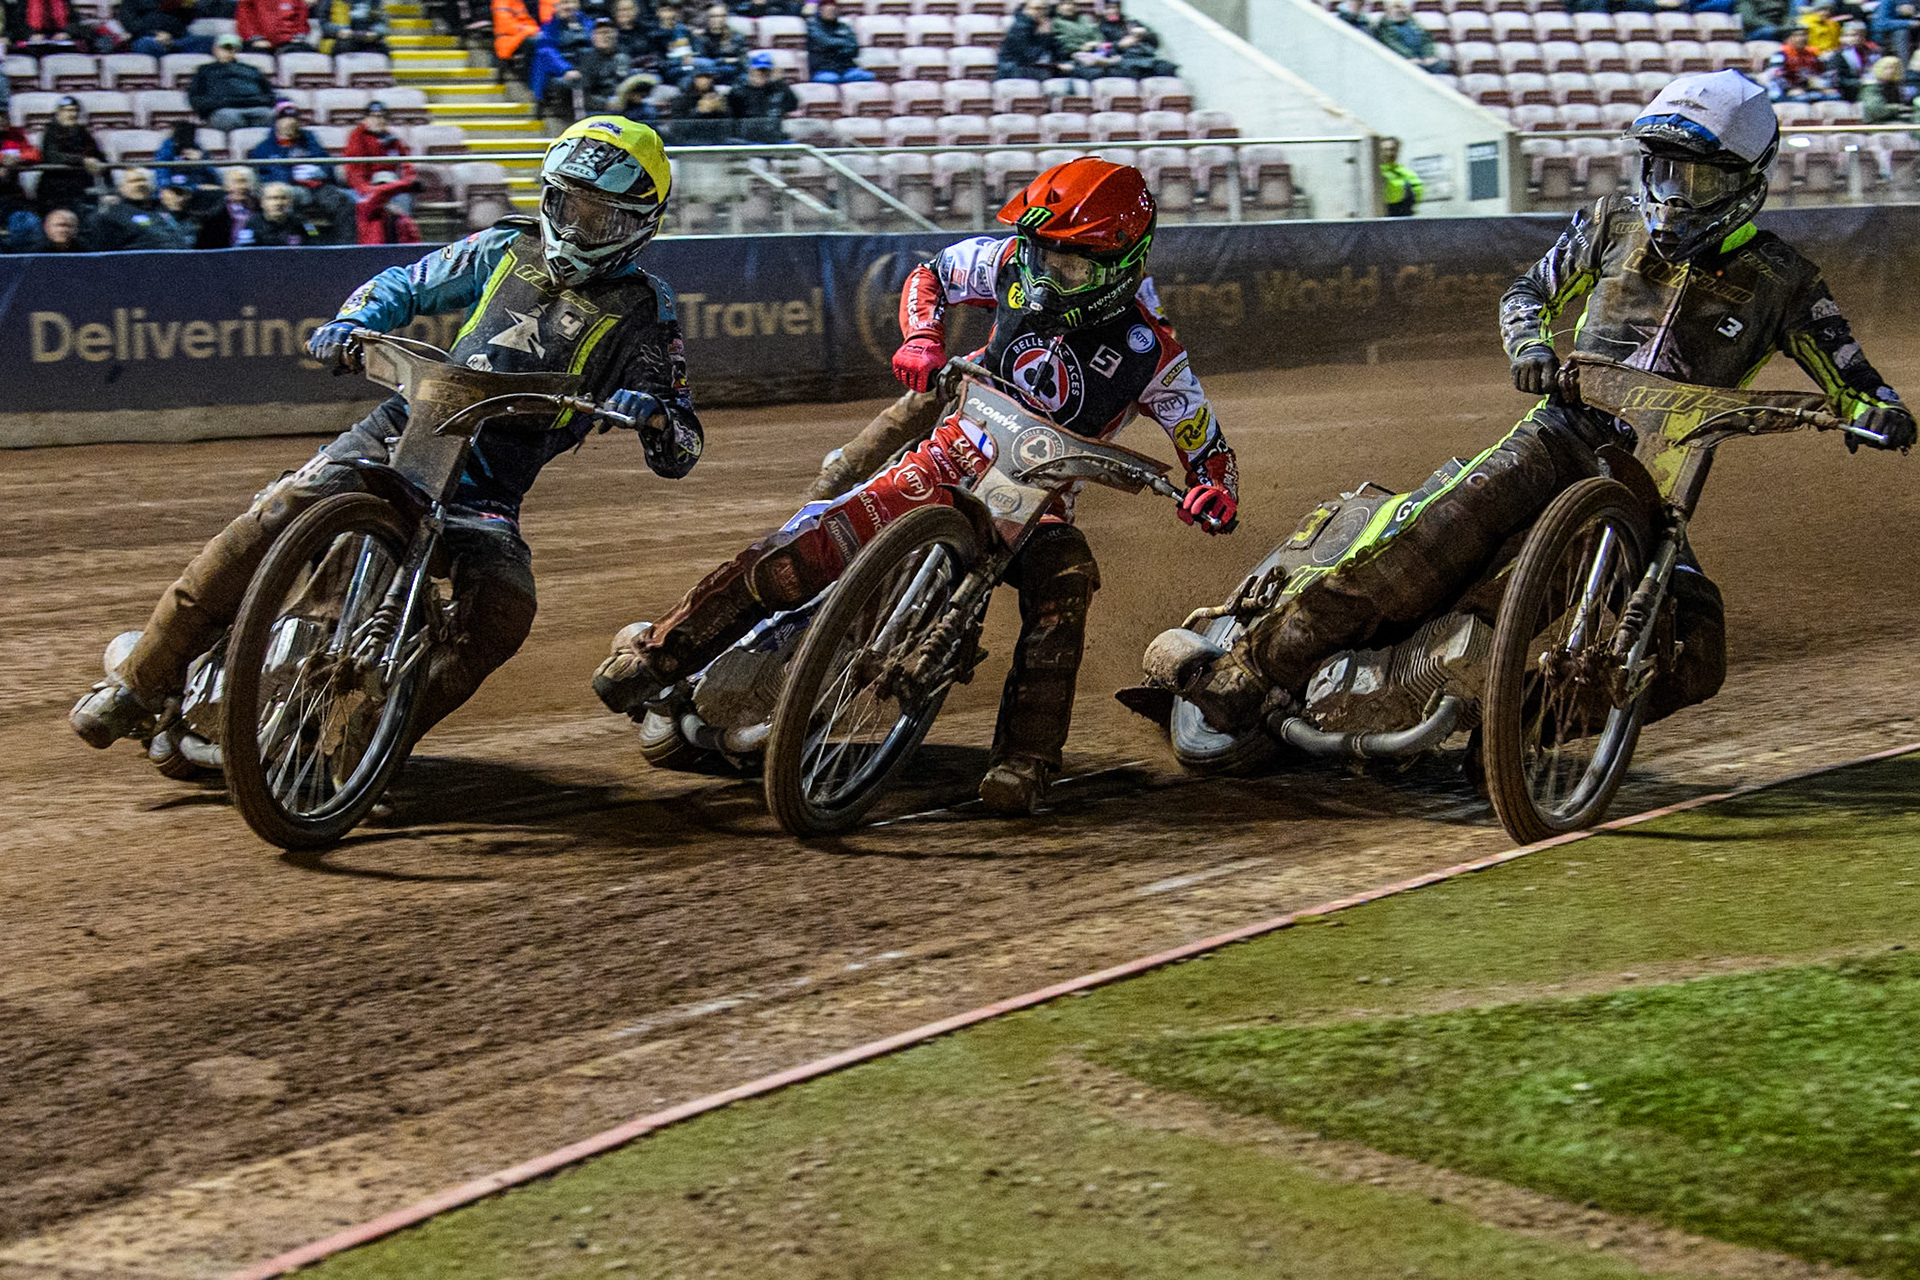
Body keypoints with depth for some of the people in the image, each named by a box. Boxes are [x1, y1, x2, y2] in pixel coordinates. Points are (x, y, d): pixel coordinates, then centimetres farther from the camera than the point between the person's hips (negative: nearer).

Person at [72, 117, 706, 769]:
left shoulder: (642, 312, 2)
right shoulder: (508, 248, 10)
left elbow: (679, 455, 0)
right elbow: (404, 285, 22)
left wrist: (654, 414, -24)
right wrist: (350, 323, 0)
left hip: (488, 488, -1)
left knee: (502, 615, -29)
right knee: (281, 514, -23)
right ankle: (142, 680, -14)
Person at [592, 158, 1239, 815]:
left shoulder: (1151, 350, -14)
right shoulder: (1015, 263, -7)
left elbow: (1208, 448, -4)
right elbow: (932, 273, 12)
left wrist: (1213, 491, -27)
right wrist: (921, 338, -8)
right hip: (950, 460, 2)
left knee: (1063, 587, -36)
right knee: (809, 549, -16)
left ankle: (1023, 761, -32)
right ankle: (660, 650, -4)